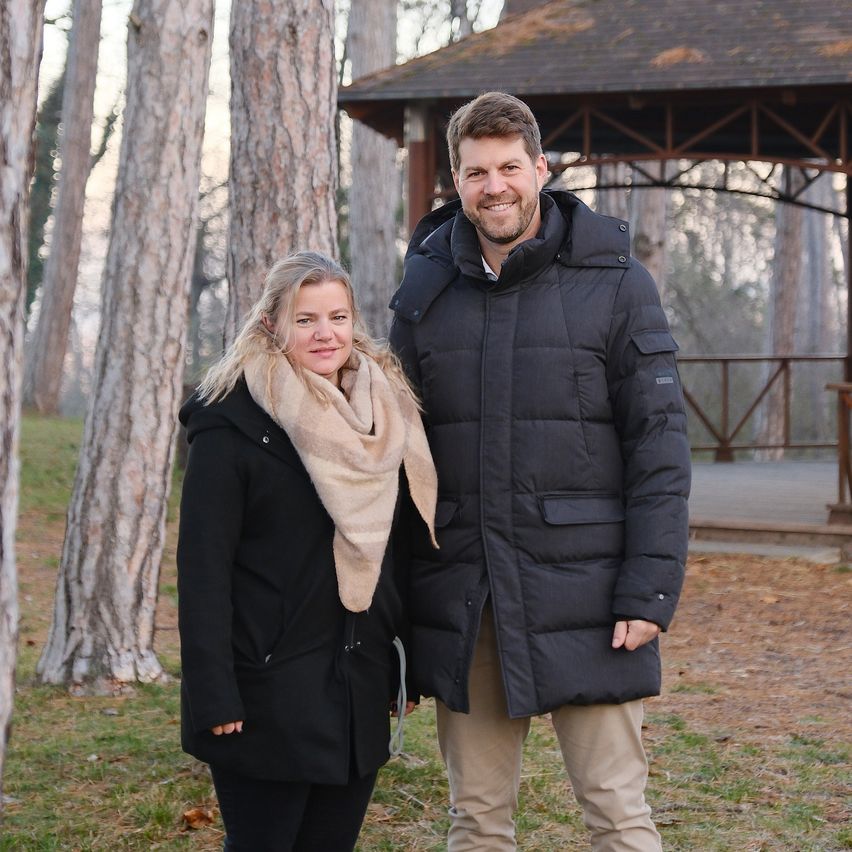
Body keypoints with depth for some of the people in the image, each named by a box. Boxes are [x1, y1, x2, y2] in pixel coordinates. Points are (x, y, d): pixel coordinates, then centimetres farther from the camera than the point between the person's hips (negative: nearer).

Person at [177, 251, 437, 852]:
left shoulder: (387, 412, 9)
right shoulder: (233, 422, -10)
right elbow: (204, 563, -12)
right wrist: (213, 695, -17)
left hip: (360, 688, 6)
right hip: (268, 689, -6)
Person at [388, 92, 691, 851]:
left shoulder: (615, 284, -3)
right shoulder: (425, 291, 7)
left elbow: (659, 448, -5)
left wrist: (650, 591, -12)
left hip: (582, 595, -3)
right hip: (460, 605, 3)